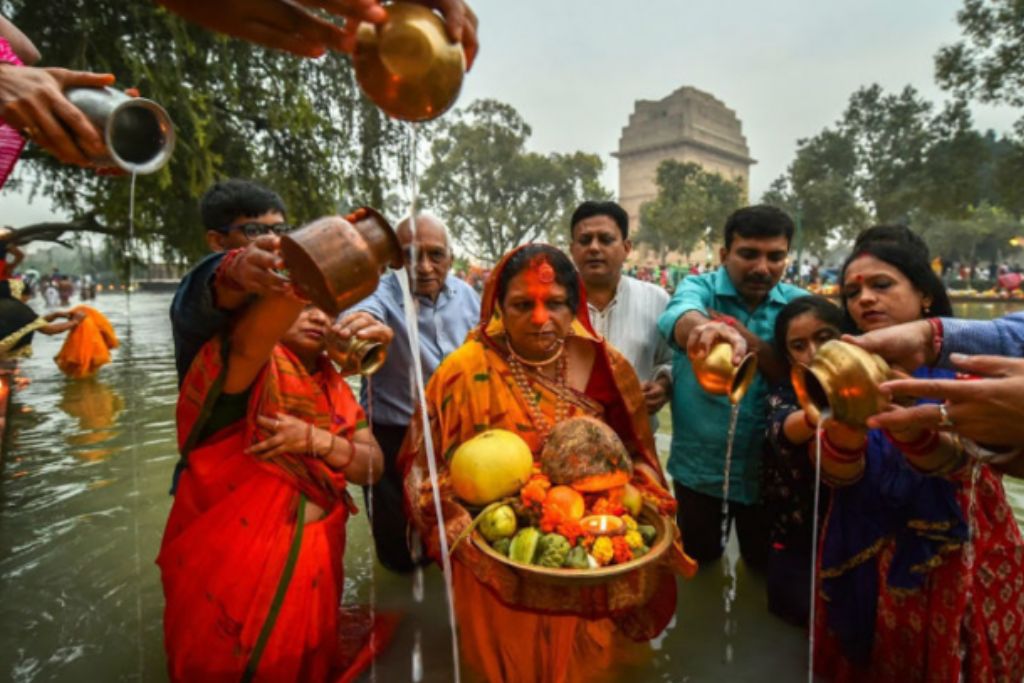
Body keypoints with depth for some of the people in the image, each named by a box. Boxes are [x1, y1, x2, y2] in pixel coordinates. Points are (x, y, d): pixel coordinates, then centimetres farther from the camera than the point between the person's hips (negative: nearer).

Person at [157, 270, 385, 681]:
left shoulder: (333, 386, 4)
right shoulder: (250, 364, -16)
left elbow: (372, 467, -3)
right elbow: (250, 337, -42)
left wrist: (315, 439, -21)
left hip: (311, 568, 6)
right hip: (232, 570, -6)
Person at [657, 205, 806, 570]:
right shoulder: (699, 288, -11)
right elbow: (681, 316, -35)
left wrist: (751, 341, -31)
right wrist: (706, 328, -59)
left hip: (766, 467, 2)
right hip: (699, 464, -1)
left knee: (764, 561, 23)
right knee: (699, 557, 21)